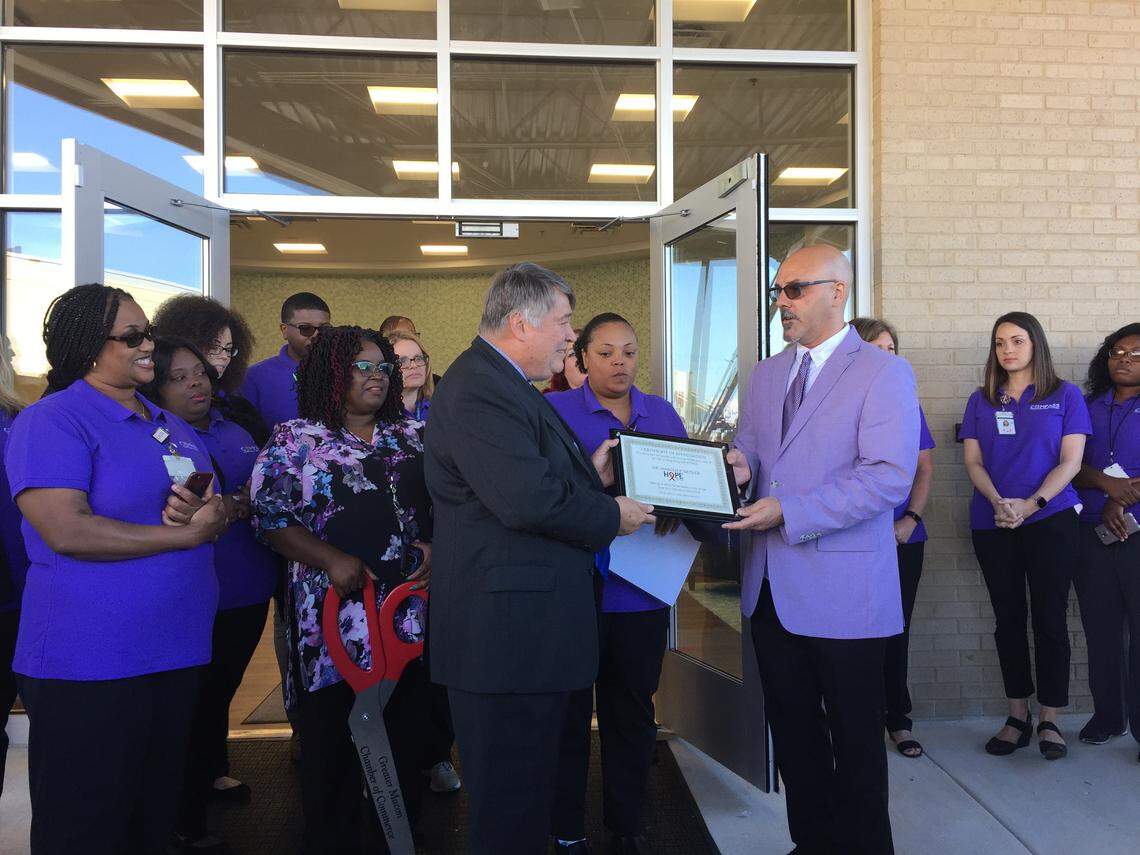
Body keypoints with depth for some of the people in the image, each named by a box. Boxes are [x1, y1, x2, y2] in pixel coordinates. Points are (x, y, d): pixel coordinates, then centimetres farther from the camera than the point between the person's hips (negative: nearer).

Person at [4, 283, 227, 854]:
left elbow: (216, 508, 14)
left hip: (178, 651, 7)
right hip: (89, 667, -7)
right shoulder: (51, 421, -11)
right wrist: (187, 533, -18)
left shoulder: (171, 424, 13)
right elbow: (66, 531, -23)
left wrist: (210, 510, -10)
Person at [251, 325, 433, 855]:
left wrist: (434, 546, -3)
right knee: (333, 733, 6)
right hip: (335, 611, -3)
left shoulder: (413, 438, 11)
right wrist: (331, 559, -15)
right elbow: (270, 518, -5)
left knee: (404, 730, 11)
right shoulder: (294, 440, 0)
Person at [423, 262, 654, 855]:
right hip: (507, 633, -11)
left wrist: (589, 475, 8)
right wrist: (612, 516, -13)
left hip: (527, 626, 11)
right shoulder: (477, 389, -19)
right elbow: (529, 500, -28)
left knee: (529, 791, 22)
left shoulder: (503, 384, 17)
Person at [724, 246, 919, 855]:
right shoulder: (766, 375, 14)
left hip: (842, 592, -6)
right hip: (771, 587, 6)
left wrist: (788, 511, -23)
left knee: (854, 736, 9)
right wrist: (738, 467, -10)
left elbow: (889, 475, -18)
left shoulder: (883, 374, -7)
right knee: (792, 730, 16)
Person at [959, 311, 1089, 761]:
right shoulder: (981, 401, 10)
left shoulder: (1065, 395, 4)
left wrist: (1031, 504, -16)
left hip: (1050, 520, -2)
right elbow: (974, 462, 5)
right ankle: (1017, 716, 17)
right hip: (993, 525, 2)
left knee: (1050, 618, 0)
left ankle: (1050, 720, 11)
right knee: (1008, 619, 7)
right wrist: (998, 503, -13)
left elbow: (1070, 461, -3)